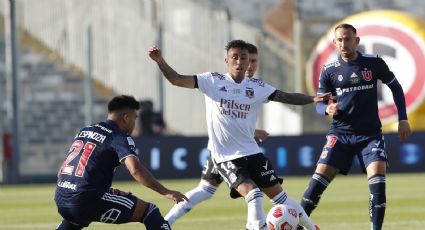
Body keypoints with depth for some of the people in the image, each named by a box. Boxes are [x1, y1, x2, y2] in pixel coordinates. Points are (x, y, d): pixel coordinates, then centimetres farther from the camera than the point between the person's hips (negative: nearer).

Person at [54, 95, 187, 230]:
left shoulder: (84, 131, 20)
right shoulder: (119, 137, -2)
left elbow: (61, 171, 27)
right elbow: (135, 169, -20)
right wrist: (165, 192, -20)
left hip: (61, 200, 8)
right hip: (87, 200, -8)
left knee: (75, 218, 42)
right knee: (148, 210, -3)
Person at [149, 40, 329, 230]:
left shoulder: (258, 87, 3)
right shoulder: (213, 81, -5)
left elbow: (287, 97, 0)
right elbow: (177, 80, -10)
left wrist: (313, 99, -13)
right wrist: (160, 62, -25)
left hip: (251, 151, 3)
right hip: (225, 156, -3)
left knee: (278, 195, 5)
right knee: (253, 193, -22)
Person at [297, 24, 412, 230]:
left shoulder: (374, 63, -2)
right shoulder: (329, 71, -1)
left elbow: (395, 87, 10)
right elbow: (319, 104, 3)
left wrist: (402, 119, 5)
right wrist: (327, 109, -21)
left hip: (370, 133, 0)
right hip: (340, 133, 0)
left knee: (377, 178, -19)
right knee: (320, 176, -12)